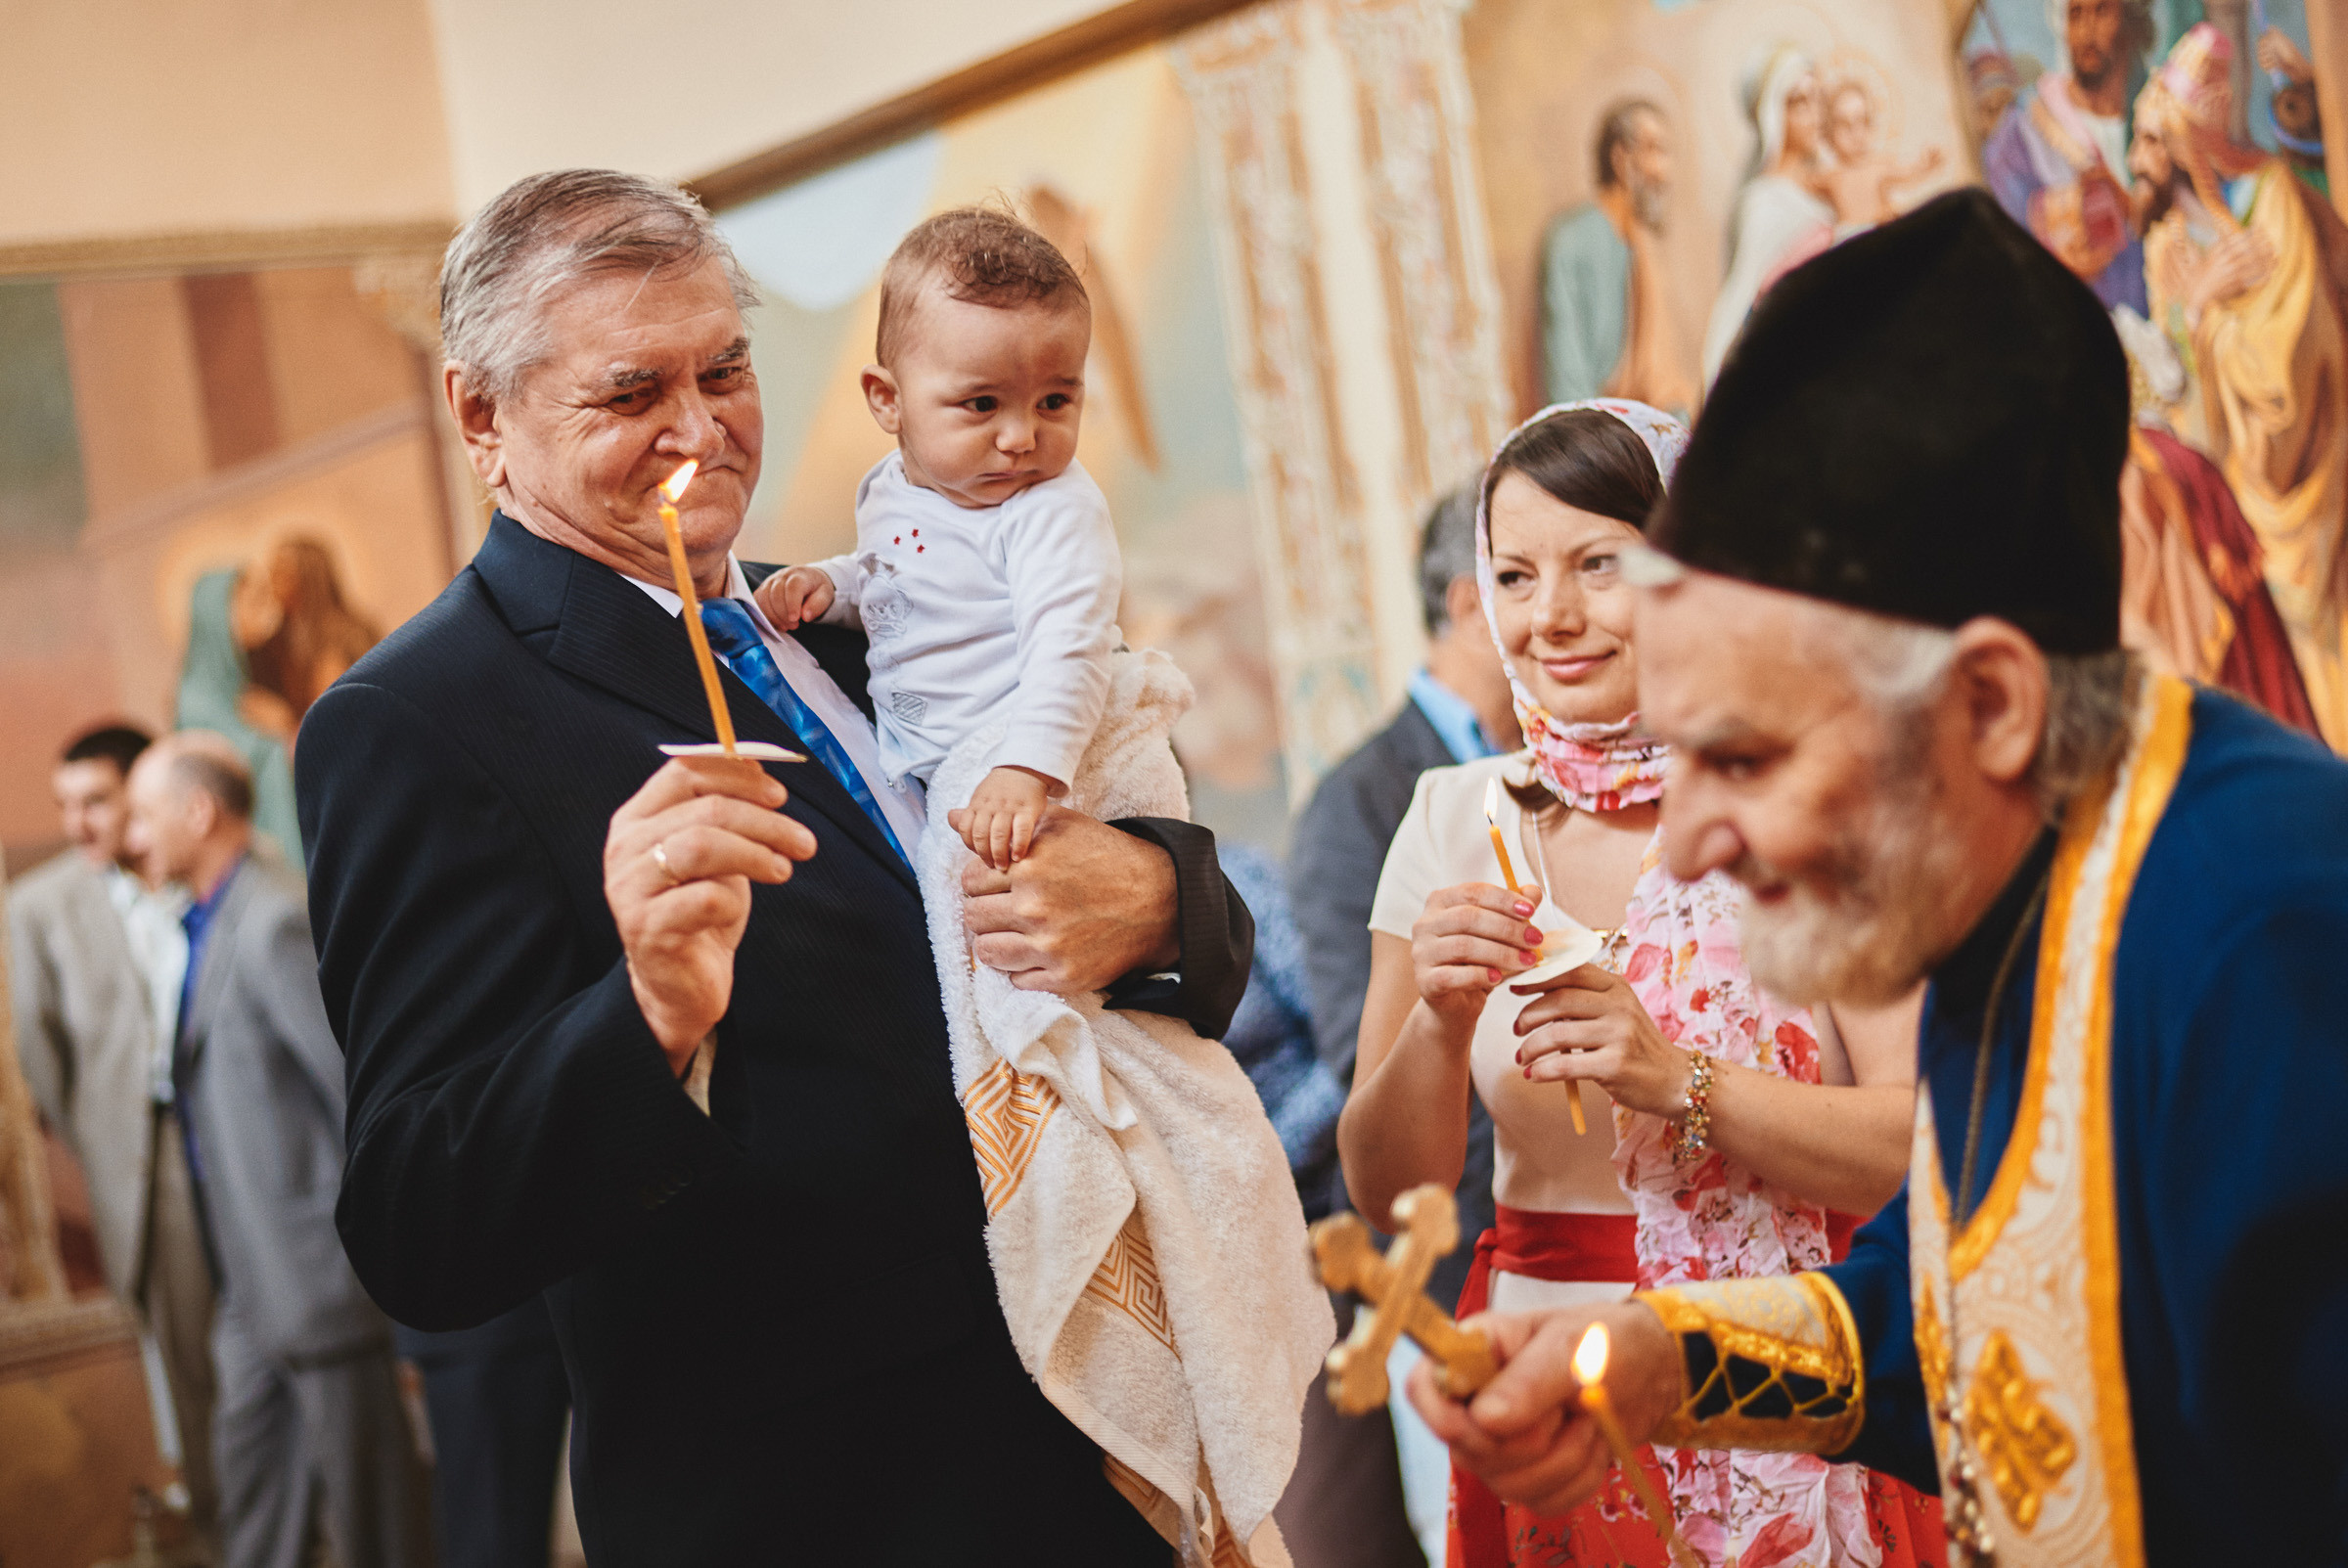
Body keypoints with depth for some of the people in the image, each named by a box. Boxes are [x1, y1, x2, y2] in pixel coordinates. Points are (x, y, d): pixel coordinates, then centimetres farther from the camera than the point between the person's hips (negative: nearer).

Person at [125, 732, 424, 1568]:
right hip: (256, 1279, 10)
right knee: (252, 1455, 18)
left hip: (317, 1269, -10)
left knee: (358, 1475, 2)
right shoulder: (210, 925, 12)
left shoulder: (277, 925, -19)